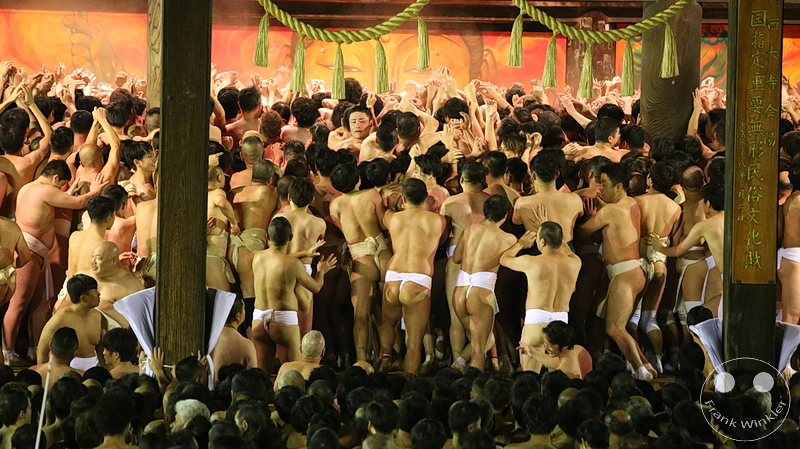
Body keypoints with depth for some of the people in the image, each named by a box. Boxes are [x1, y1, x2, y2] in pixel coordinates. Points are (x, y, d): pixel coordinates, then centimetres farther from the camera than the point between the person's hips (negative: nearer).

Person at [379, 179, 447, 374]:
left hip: (393, 279, 2)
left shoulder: (392, 218, 9)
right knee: (414, 342, 2)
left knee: (388, 322, 31)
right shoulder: (438, 220, 3)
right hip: (419, 282, -2)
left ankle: (384, 352, 7)